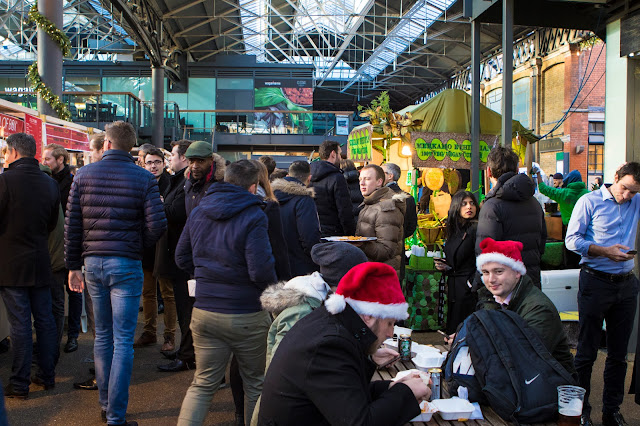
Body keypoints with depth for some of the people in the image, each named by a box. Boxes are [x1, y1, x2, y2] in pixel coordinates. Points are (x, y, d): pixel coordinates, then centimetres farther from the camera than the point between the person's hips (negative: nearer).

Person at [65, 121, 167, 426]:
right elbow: (157, 224, -13)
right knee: (123, 341, 1)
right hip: (126, 264, -3)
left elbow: (72, 223, 2)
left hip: (92, 262, 4)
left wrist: (73, 265, 9)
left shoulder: (84, 174, 2)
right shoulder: (143, 178, -6)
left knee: (102, 335, 17)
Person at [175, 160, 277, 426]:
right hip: (247, 317, -5)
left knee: (203, 383, 16)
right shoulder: (253, 217, -15)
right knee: (256, 384, 15)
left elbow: (182, 258, 12)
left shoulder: (198, 212, 5)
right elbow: (261, 271, -21)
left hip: (204, 312, 5)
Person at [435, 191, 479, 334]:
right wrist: (445, 267, 5)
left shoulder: (476, 229, -10)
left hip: (468, 289, -8)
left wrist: (473, 283, -18)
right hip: (453, 287, 8)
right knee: (452, 332, 12)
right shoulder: (453, 230, 14)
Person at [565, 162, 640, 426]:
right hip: (596, 282, -5)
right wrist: (605, 251, -18)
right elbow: (572, 240, -7)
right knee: (587, 352, 3)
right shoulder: (590, 201, -4)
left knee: (619, 354, 11)